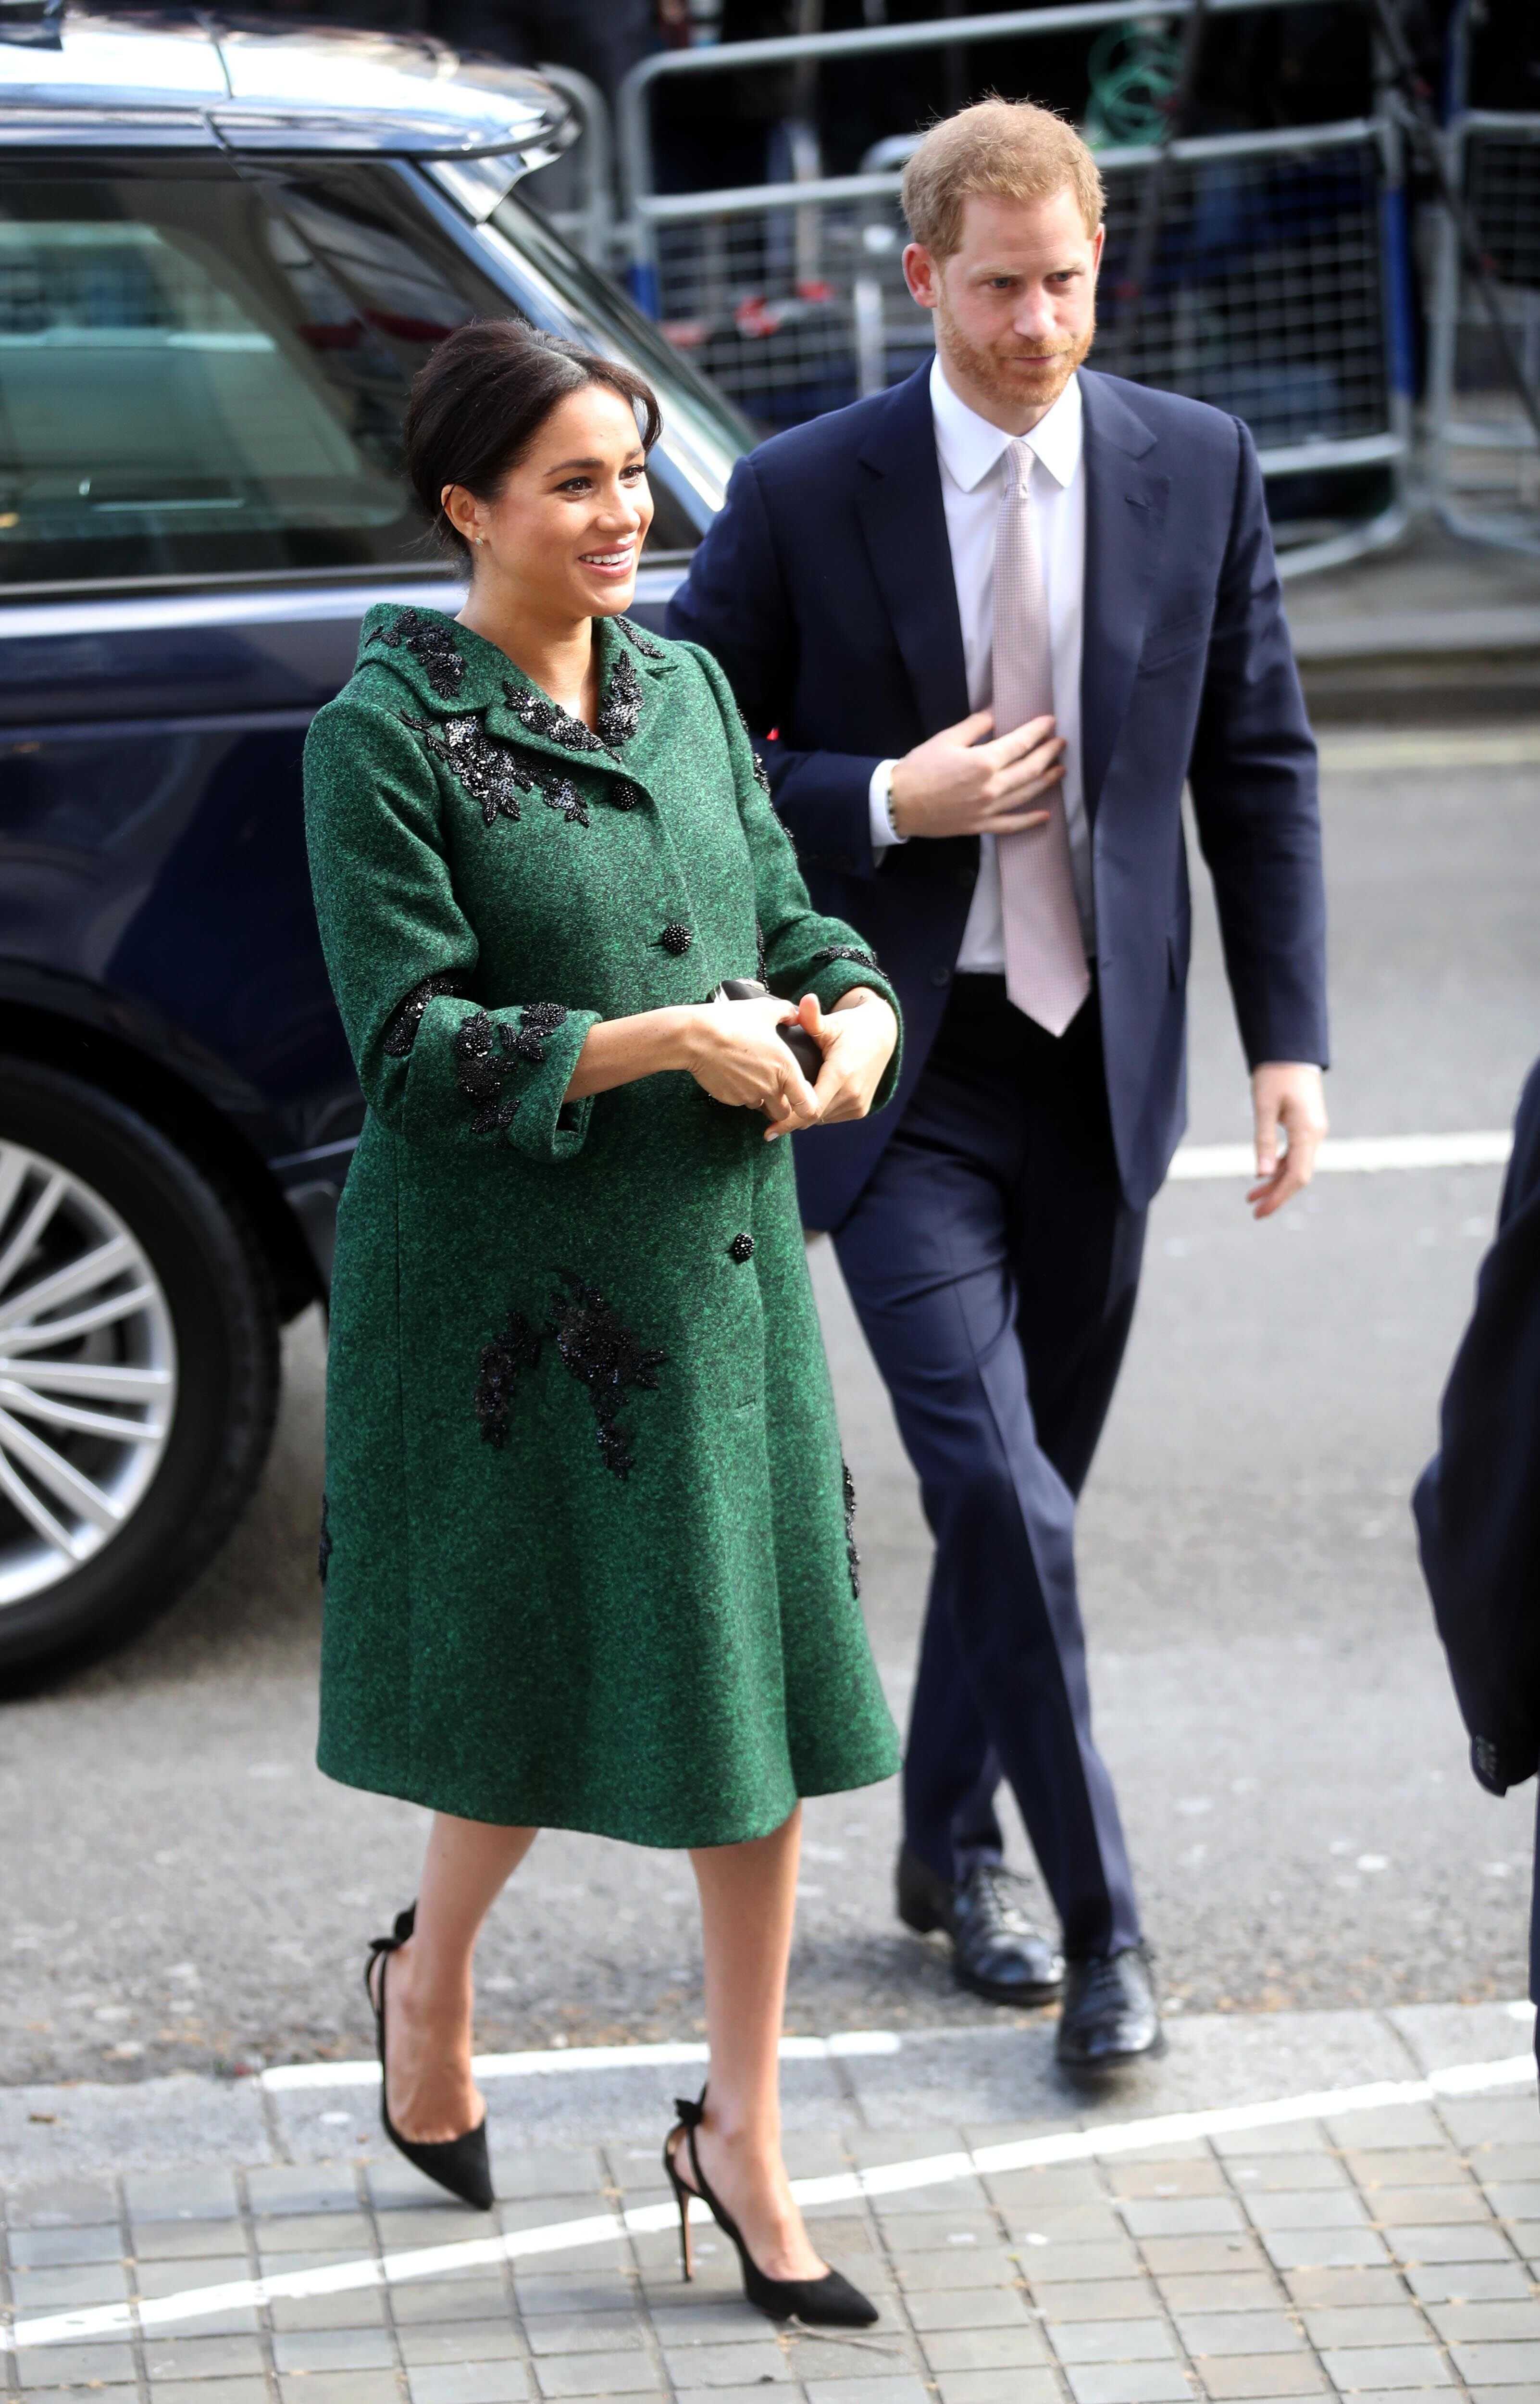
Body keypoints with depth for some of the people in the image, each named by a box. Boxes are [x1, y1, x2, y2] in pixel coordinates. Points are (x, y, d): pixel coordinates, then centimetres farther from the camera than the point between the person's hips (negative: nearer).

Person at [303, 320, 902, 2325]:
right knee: (544, 1678, 7)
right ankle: (430, 1977, 39)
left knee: (752, 1690, 5)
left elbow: (783, 913, 13)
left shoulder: (682, 685, 7)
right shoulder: (385, 735, -12)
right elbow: (417, 1043, -16)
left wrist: (855, 1013, -9)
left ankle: (743, 2140, 17)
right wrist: (667, 1042, -23)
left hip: (723, 1257, 5)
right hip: (513, 1275, -5)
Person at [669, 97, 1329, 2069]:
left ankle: (949, 1848, 33)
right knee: (999, 1493, -12)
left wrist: (1290, 1039, -1)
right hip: (903, 1073, -3)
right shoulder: (804, 495, -7)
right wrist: (887, 803, -15)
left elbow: (1260, 767, 6)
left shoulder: (1198, 471, 1)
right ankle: (1097, 1919, -1)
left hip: (1099, 1063, 3)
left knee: (1032, 1485, 13)